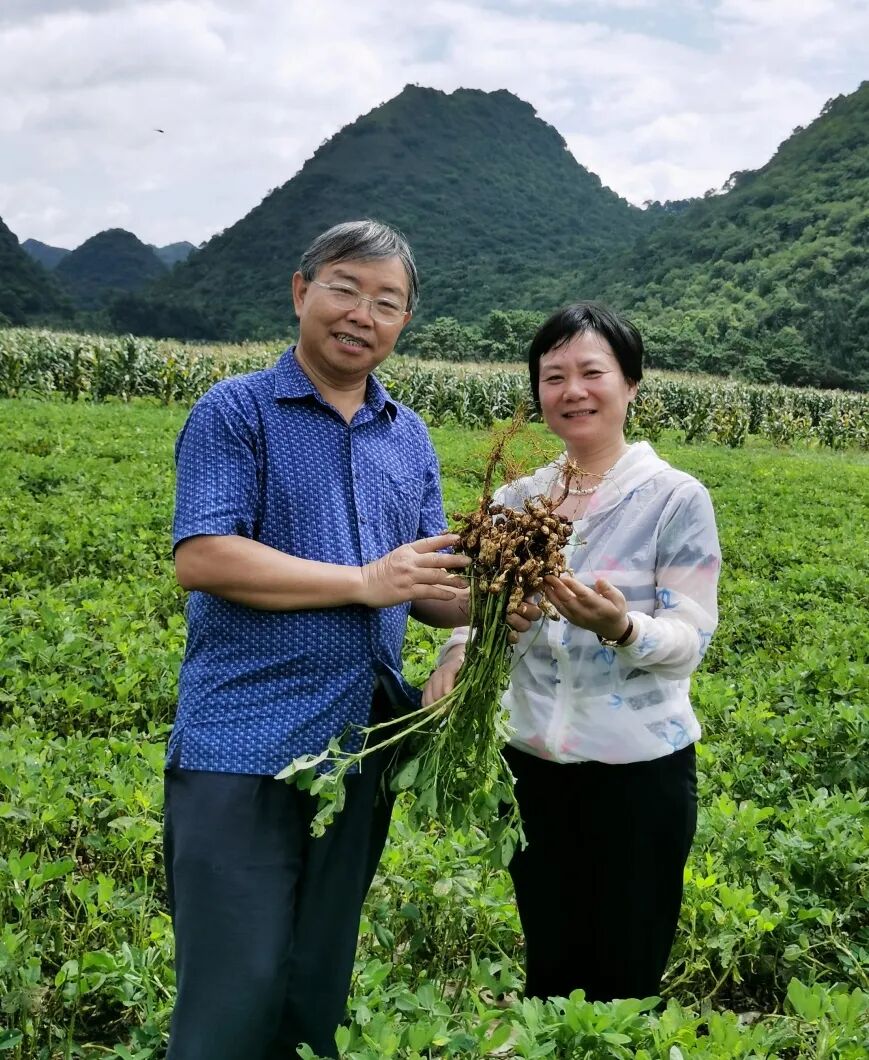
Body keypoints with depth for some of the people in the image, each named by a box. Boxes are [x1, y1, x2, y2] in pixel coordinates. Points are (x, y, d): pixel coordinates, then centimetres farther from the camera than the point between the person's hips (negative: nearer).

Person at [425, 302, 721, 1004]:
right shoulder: (519, 498, 3)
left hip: (641, 769, -4)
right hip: (535, 764, 4)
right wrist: (458, 654, -13)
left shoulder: (677, 497, -9)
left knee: (624, 978, 10)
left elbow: (690, 640, -12)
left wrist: (620, 627, -31)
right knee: (547, 968, 17)